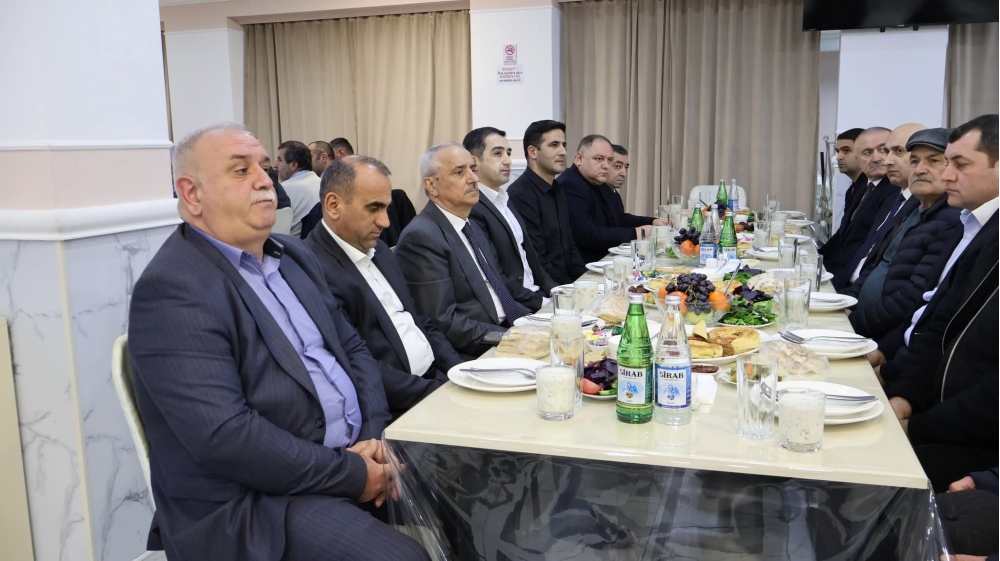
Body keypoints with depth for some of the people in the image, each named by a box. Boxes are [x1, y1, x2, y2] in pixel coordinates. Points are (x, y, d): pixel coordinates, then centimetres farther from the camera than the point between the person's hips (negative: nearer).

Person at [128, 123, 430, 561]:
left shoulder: (293, 255, 11)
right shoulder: (173, 289, -15)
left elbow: (351, 347, 13)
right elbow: (223, 436, -23)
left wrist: (375, 436, -4)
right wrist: (351, 474, -17)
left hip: (355, 455, 8)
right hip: (253, 501, -7)